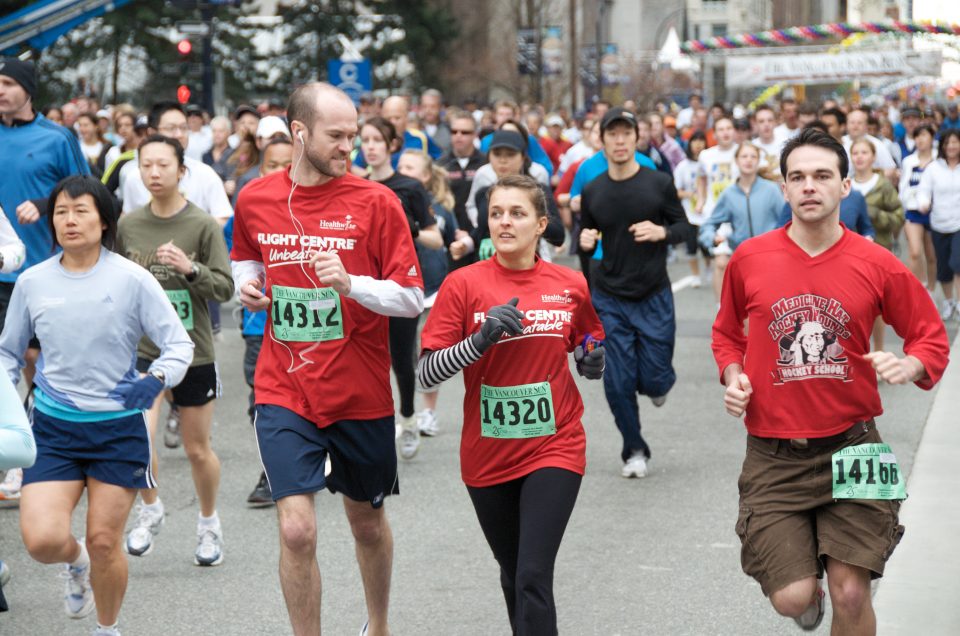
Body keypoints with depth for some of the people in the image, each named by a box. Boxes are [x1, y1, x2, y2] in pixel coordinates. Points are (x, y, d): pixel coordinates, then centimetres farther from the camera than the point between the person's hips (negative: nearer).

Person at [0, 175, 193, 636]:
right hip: (53, 426, 2)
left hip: (118, 428, -2)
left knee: (104, 543, 2)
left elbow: (180, 344, -6)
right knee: (42, 539, -14)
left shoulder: (132, 280, -7)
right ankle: (75, 564, 24)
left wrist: (156, 380, -25)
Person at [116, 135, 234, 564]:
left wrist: (189, 268, -27)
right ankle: (150, 510, 10)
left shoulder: (202, 226, -8)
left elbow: (225, 288, -12)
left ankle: (209, 524, 32)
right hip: (143, 349, 1)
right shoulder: (129, 225, 1)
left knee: (197, 449, 8)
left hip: (193, 352, -1)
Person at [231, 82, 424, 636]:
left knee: (368, 523, 17)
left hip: (362, 396, 0)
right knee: (297, 530, -13)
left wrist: (350, 284, -25)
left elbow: (413, 300, -9)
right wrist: (247, 285, -1)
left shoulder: (376, 202, -8)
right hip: (285, 395, 0)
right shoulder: (255, 200, 1)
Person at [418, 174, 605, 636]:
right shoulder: (463, 284, -7)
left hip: (554, 449, -1)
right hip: (488, 455, 1)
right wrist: (482, 339, -24)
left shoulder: (570, 286, -1)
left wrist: (592, 360, -5)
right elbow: (426, 373, -11)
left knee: (533, 578, -13)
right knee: (512, 572, 18)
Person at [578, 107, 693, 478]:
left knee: (654, 380, -3)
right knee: (617, 383, -1)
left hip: (654, 297, -1)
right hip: (609, 300, 1)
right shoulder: (592, 191, 2)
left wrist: (662, 232, -17)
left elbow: (684, 228, 4)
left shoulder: (659, 184, -4)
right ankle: (634, 451, 19)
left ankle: (658, 381, 36)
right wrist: (585, 243, -10)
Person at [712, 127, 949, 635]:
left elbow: (932, 339, 8)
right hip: (774, 454, 0)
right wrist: (733, 377, -1)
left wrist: (909, 365, -14)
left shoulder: (877, 266, -3)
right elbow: (727, 331, 18)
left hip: (849, 445, 0)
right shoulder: (749, 260, 0)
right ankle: (809, 584, 31)